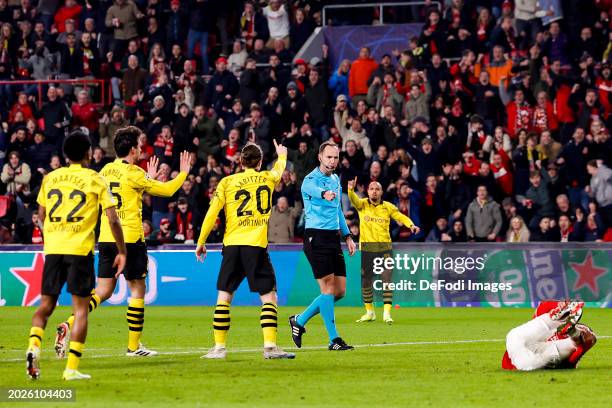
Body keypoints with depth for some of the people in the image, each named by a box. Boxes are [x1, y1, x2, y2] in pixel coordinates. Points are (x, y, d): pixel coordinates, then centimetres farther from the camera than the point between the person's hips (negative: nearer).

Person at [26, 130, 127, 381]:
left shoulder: (50, 178, 10)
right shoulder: (95, 180, 0)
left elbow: (41, 216, 18)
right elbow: (113, 219, -3)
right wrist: (122, 252, 6)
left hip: (52, 248, 3)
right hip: (80, 248, -3)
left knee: (46, 305, 12)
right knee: (80, 308, 3)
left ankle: (34, 345, -16)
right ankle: (71, 368, -3)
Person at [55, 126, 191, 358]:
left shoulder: (106, 171, 11)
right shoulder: (133, 173, -10)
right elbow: (167, 190, -2)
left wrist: (148, 179, 35)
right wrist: (183, 173, 15)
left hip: (106, 239, 6)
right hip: (129, 238, -6)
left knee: (104, 290, 7)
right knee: (138, 289, 6)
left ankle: (69, 325, -14)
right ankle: (133, 345, 8)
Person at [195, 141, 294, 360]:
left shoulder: (227, 182, 8)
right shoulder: (267, 178, 10)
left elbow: (212, 212, 3)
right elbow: (279, 169, 35)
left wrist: (201, 242, 10)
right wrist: (282, 155, 57)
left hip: (232, 244, 1)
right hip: (256, 245, -1)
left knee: (224, 296, 8)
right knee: (269, 296, 1)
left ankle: (219, 346, 7)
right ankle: (270, 345, -11)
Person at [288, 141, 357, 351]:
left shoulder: (336, 179, 15)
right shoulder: (310, 180, -11)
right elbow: (313, 189, -38)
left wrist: (347, 236, 22)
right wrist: (324, 194, -61)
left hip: (333, 237, 8)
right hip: (316, 237, -8)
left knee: (339, 291, 6)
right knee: (328, 288, -10)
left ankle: (300, 320, 22)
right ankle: (334, 339, -5)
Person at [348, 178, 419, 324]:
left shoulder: (388, 207, 4)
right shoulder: (362, 205, 2)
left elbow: (401, 217, 0)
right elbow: (354, 200, -17)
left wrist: (411, 225, -21)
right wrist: (351, 189, -39)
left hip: (384, 248, -1)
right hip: (366, 249, 1)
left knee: (387, 279, -10)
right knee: (365, 281, 6)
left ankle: (387, 313, -8)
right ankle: (369, 312, 22)